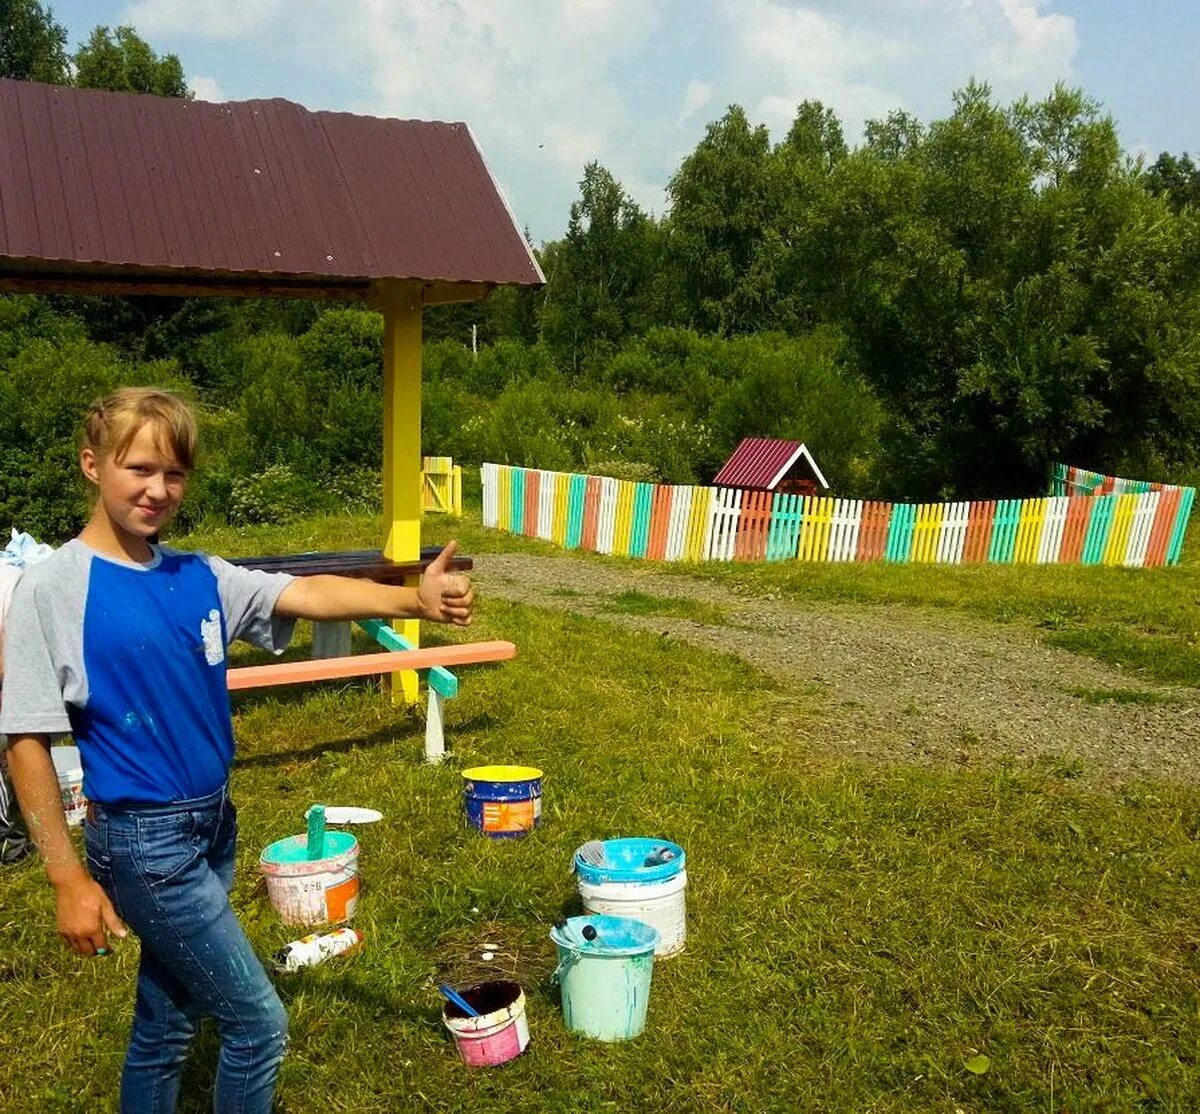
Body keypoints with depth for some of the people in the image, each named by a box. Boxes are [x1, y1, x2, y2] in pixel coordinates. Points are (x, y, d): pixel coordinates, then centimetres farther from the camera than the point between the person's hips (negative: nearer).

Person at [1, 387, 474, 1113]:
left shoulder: (200, 578, 2)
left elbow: (308, 594, -12)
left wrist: (414, 600, -29)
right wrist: (70, 878, -12)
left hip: (213, 827, 6)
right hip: (144, 841, -6)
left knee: (168, 1022, 20)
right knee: (260, 1023, 2)